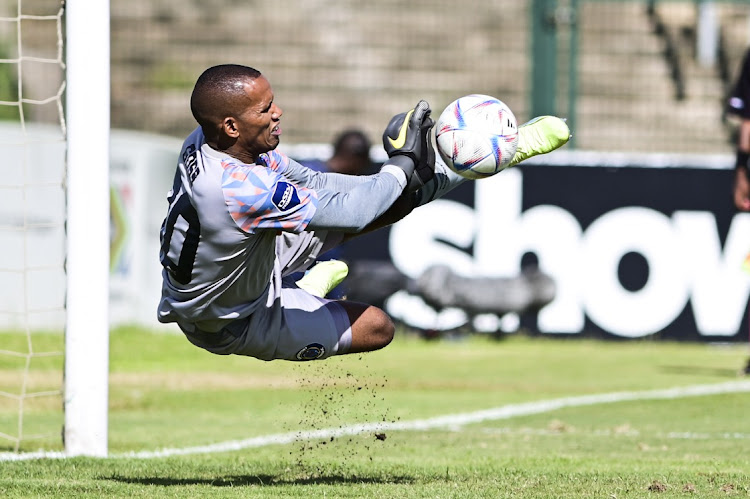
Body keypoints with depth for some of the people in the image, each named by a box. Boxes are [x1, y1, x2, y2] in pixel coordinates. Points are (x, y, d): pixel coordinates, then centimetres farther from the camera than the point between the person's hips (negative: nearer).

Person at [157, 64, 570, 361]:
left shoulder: (207, 141, -16)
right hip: (231, 325, -7)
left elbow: (303, 181, -4)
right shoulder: (239, 191, -44)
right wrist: (402, 165, -18)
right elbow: (348, 213, -34)